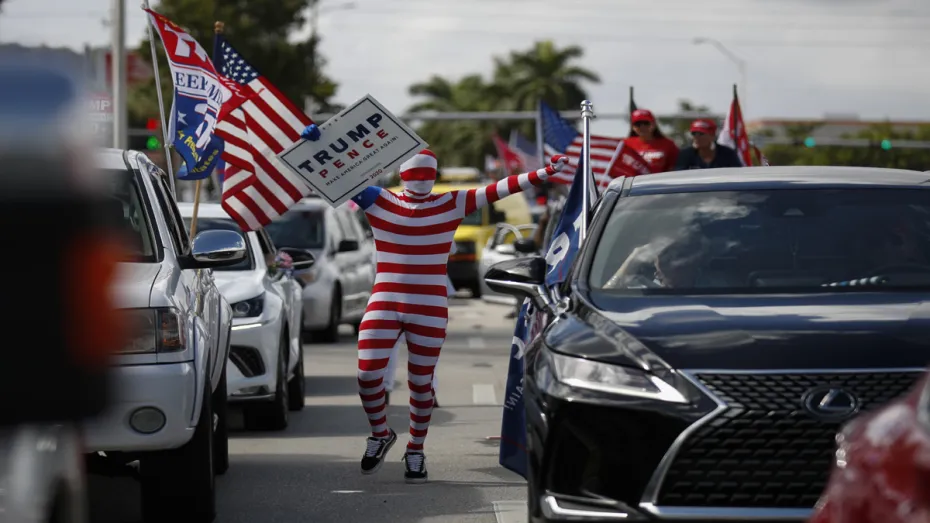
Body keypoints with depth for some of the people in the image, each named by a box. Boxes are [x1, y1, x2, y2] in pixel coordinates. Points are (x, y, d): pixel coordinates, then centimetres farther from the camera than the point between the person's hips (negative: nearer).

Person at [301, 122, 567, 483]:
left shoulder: (451, 206, 2)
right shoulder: (378, 202, 2)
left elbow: (496, 190, -5)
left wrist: (541, 175, -13)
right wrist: (314, 145, -12)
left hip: (430, 311, 0)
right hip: (384, 305, 0)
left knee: (421, 383, 6)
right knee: (367, 374, -8)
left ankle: (415, 452, 25)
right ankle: (380, 434, 20)